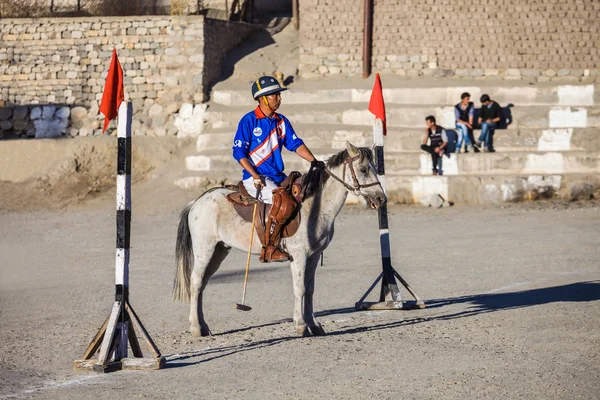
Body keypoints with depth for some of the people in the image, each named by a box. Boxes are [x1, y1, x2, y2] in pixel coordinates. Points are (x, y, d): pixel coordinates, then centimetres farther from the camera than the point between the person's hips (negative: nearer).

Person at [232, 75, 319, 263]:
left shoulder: (281, 121, 13)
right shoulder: (249, 121, -5)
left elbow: (295, 144, 11)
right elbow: (239, 152, -8)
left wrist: (314, 161, -4)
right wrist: (255, 175, -18)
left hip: (278, 176, 7)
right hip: (255, 178, -7)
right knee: (284, 200, -31)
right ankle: (269, 248, -25)